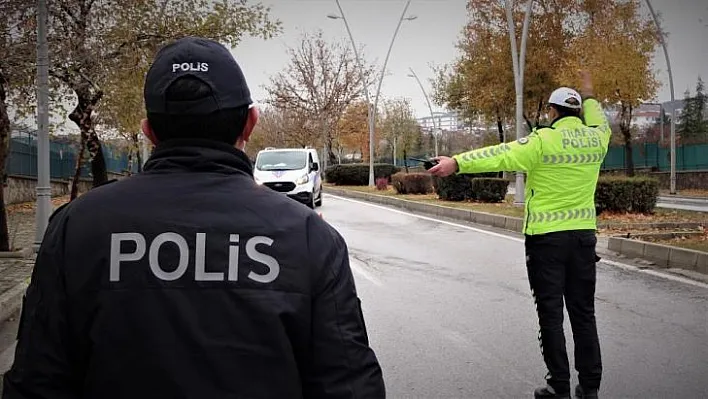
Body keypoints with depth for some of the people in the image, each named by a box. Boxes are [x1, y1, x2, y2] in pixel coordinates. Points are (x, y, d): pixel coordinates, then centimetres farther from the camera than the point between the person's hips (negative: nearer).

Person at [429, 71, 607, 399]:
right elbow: (600, 124, 29)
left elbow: (500, 156, -24)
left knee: (551, 314, 3)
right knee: (583, 312, 12)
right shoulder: (596, 138, 4)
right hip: (584, 235, 5)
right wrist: (589, 97, 44)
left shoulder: (544, 140, -13)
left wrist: (457, 163, -28)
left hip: (546, 237, -5)